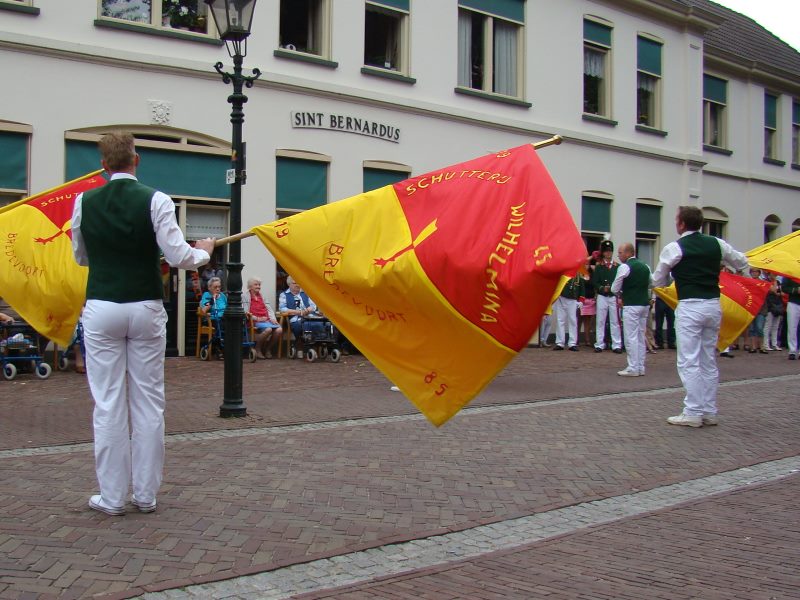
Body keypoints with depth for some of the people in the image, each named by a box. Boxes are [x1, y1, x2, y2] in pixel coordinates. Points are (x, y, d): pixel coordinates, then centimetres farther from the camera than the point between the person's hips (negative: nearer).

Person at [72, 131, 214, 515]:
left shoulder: (84, 203, 2)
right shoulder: (155, 200, -6)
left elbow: (81, 257, 15)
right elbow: (178, 256, -10)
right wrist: (203, 251, 10)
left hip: (101, 309, 1)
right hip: (146, 308, -1)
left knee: (108, 403, 4)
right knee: (149, 401, 7)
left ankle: (112, 496, 10)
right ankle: (146, 493, 13)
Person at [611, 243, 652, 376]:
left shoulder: (624, 267, -10)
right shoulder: (645, 266, 13)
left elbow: (614, 289, -7)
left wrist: (621, 294, 15)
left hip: (631, 305, -8)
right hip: (645, 304, 8)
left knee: (631, 337, -4)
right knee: (640, 336, 11)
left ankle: (633, 368, -3)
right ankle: (640, 367, 14)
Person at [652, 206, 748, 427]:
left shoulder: (674, 248, -7)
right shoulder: (717, 244, 7)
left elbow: (658, 281, 2)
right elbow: (742, 263, 20)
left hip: (689, 307, -6)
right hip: (714, 305, 6)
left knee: (689, 362, -2)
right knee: (709, 361, 13)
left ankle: (693, 413, -3)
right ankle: (709, 411, 18)